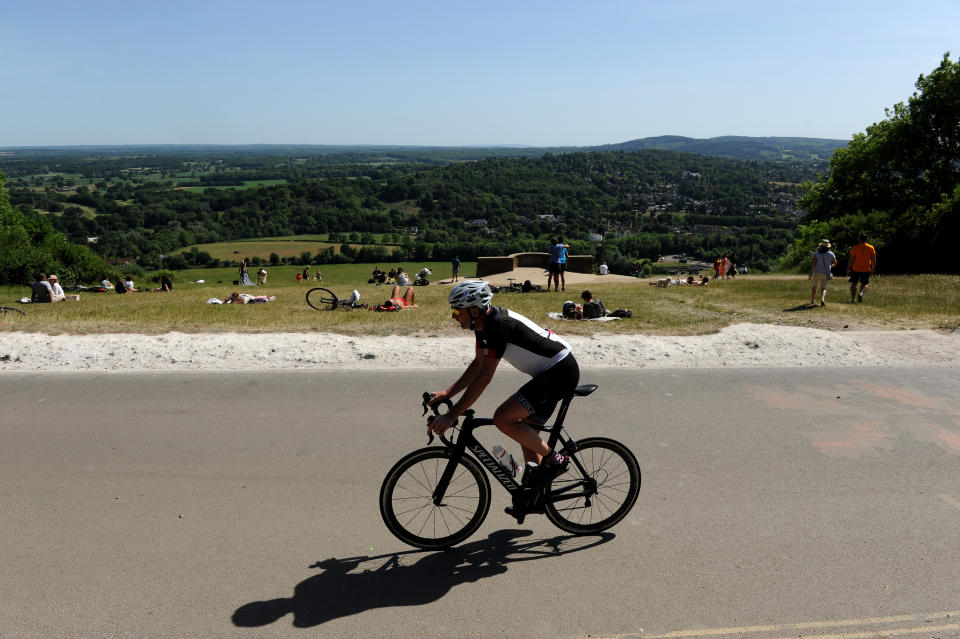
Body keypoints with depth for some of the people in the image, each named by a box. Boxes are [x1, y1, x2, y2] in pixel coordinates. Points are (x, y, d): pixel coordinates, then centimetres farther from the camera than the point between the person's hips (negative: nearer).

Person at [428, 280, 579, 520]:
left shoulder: (498, 325, -24)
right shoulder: (485, 323, 6)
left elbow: (483, 378, -26)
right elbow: (477, 364, 17)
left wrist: (451, 415, -23)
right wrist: (448, 393, 10)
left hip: (560, 371, -11)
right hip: (551, 371, 11)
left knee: (503, 418, -17)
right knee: (525, 429, 15)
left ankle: (554, 460, -3)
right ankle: (534, 494, 24)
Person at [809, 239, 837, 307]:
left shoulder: (817, 253, -6)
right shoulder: (831, 254, 0)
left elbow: (813, 263, -12)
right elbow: (835, 263, 11)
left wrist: (811, 274, -10)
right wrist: (831, 265, 35)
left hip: (816, 273, 0)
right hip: (826, 274, 0)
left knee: (814, 286, 20)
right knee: (823, 288, 0)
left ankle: (812, 300, 27)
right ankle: (822, 299, -27)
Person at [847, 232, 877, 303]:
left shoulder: (855, 248, -5)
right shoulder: (871, 248, 0)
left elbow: (851, 260, -5)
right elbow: (873, 260, 2)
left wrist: (848, 270, 0)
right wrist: (873, 269, 11)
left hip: (856, 269, -1)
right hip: (866, 270, 1)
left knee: (853, 284, 9)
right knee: (864, 284, 15)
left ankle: (852, 299, 5)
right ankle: (861, 293, -14)